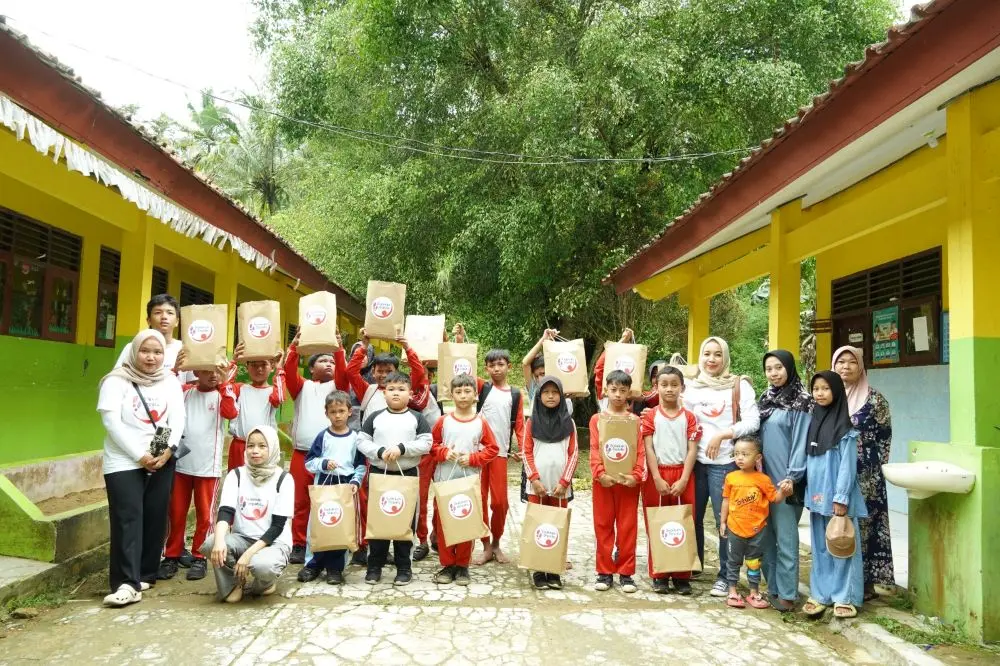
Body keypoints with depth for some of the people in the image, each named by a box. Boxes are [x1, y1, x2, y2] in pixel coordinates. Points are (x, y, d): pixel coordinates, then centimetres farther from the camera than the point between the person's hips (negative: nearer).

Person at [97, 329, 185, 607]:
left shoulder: (170, 382, 10)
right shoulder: (117, 380, -2)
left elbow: (178, 418, 3)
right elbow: (111, 421, -10)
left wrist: (169, 449, -13)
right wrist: (140, 455, -14)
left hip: (161, 462, 4)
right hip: (124, 462, -4)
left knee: (155, 518, 5)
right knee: (127, 519, -10)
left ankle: (145, 575, 16)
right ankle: (127, 583, -12)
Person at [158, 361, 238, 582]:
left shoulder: (223, 393, 0)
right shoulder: (185, 391, 9)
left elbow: (231, 413, -18)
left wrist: (224, 382, -25)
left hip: (208, 465, -2)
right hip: (180, 463, 2)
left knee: (204, 514, 6)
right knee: (176, 513, 8)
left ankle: (199, 558, 18)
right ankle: (172, 556, 20)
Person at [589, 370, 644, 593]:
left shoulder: (635, 420, 5)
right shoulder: (597, 419, 4)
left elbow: (640, 451, 0)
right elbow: (594, 450, -3)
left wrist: (636, 475, -15)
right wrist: (600, 473, -18)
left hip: (628, 480, 0)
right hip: (604, 479, 0)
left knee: (628, 526, 4)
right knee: (603, 525, 6)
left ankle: (626, 572, 14)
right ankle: (605, 572, 15)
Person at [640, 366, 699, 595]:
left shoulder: (689, 417, 4)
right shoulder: (650, 416, 2)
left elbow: (692, 450, -1)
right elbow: (648, 449, -3)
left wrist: (683, 480, -11)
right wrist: (658, 479, -12)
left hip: (682, 477, 1)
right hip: (657, 476, -1)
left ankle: (682, 576, 14)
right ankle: (659, 576, 12)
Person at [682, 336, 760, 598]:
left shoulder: (739, 386, -2)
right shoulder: (691, 387, 9)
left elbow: (752, 423, -8)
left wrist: (721, 435, -15)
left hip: (724, 463, -4)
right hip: (695, 461, 4)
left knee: (725, 520, 0)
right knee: (693, 517, 13)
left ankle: (725, 576, 13)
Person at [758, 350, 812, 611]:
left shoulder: (800, 402, -8)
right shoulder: (765, 399, 13)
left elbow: (801, 442, -12)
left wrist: (792, 477, -17)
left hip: (785, 481, -7)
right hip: (764, 479, 7)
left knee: (785, 538, -2)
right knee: (765, 536, 11)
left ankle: (786, 593, 6)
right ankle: (772, 587, 20)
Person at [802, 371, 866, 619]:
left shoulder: (844, 428, -8)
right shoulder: (813, 423, 10)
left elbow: (848, 465, -12)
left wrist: (841, 498, -16)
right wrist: (806, 490, 9)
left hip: (836, 496, -6)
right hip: (816, 496, 6)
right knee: (820, 547, 12)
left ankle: (845, 597, 10)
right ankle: (820, 594, 19)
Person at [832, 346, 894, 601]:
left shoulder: (875, 400, -3)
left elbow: (884, 439, -3)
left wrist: (877, 472, -6)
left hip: (864, 477, -4)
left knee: (862, 526, -1)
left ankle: (866, 584, 10)